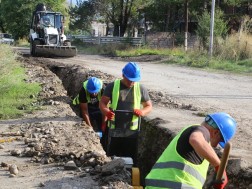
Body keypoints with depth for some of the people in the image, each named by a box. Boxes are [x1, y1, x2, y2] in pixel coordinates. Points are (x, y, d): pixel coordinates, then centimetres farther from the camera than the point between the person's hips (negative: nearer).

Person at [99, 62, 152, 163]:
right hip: (114, 129, 0)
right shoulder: (112, 86, -1)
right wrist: (106, 111, -22)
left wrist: (142, 112, -15)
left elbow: (149, 106, 8)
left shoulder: (141, 89, 1)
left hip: (132, 130, 0)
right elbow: (102, 102, 1)